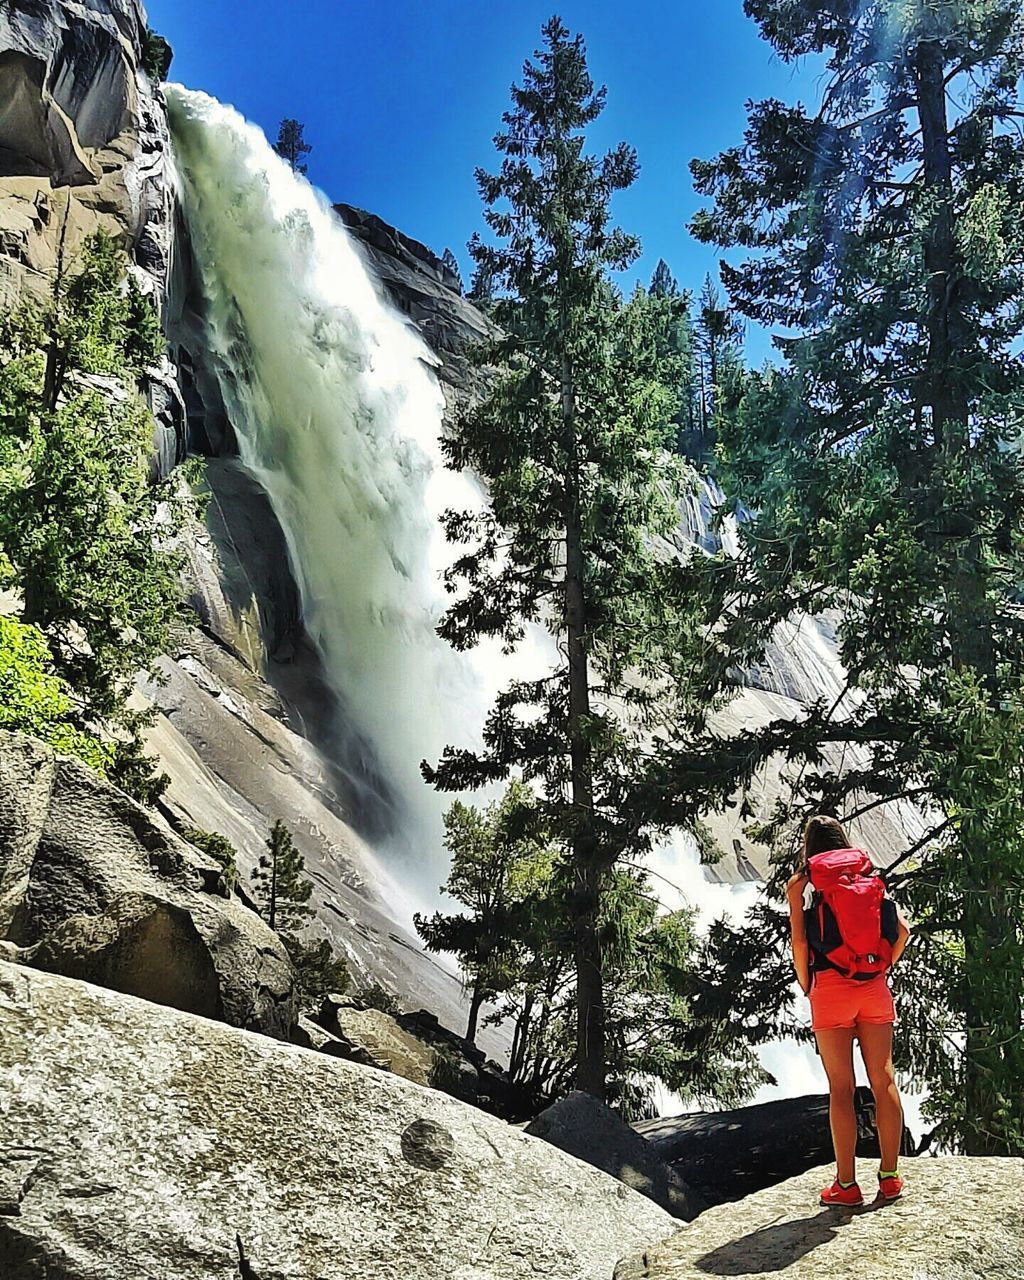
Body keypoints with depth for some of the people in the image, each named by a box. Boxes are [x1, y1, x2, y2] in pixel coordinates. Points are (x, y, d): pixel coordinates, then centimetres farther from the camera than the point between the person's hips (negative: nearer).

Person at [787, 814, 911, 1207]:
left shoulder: (800, 884, 1)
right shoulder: (869, 877, 10)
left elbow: (799, 942, -6)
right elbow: (902, 930, 5)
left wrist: (806, 987, 6)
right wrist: (882, 969, 15)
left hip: (829, 988, -3)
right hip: (874, 988, 3)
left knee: (840, 1088, 1)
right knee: (883, 1081, 9)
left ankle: (846, 1185, 6)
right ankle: (889, 1177, 15)